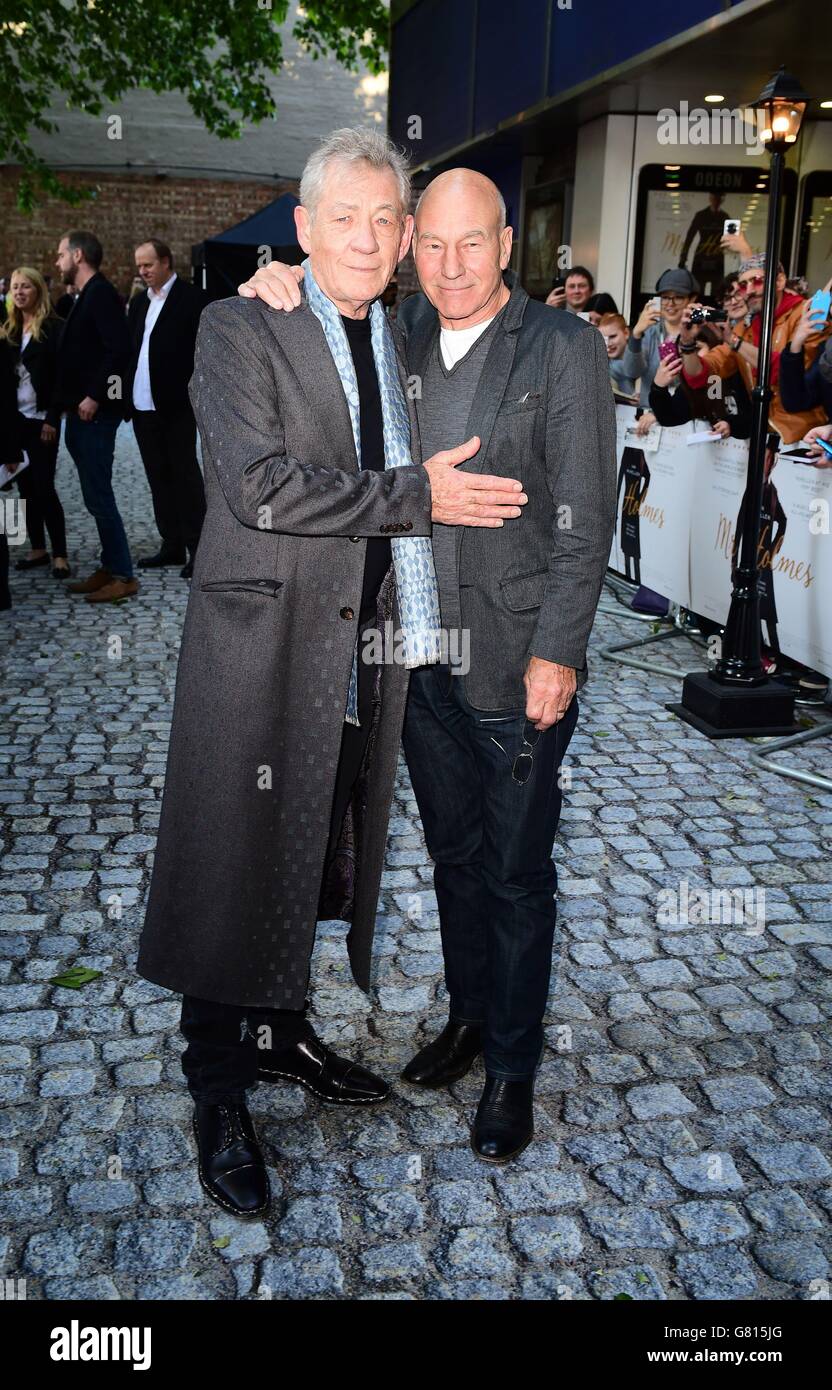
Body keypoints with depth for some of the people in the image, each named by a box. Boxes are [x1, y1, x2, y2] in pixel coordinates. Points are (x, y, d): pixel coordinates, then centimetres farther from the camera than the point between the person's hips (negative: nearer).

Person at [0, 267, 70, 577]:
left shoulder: (54, 327, -5)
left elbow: (61, 376, -10)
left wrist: (52, 418, -15)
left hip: (41, 420, -6)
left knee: (44, 487, -7)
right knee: (26, 486, 8)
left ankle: (60, 554, -1)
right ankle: (37, 548, 17)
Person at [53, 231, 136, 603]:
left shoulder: (100, 294, -11)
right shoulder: (85, 296, 17)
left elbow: (119, 348, -22)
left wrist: (93, 396, -22)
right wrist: (69, 400, 12)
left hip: (95, 412, -10)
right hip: (82, 413, 10)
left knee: (98, 495, -7)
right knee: (96, 495, 12)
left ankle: (123, 576, -1)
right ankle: (110, 568, 19)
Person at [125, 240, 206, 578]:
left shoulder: (190, 299, -5)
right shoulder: (139, 302, 15)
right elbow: (129, 349, 17)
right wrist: (127, 397, 9)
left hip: (176, 406, -7)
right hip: (143, 407, 7)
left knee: (185, 476, -3)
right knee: (158, 477, 11)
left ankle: (197, 549, 1)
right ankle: (172, 546, 19)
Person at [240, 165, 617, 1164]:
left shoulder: (563, 347, -6)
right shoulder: (398, 335, 7)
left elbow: (585, 514, -9)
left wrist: (556, 653, -14)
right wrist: (278, 286, -2)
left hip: (519, 661, -4)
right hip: (421, 657, 5)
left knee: (516, 871, 7)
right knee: (453, 851, 18)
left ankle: (511, 1068, 25)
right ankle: (468, 1015, 39)